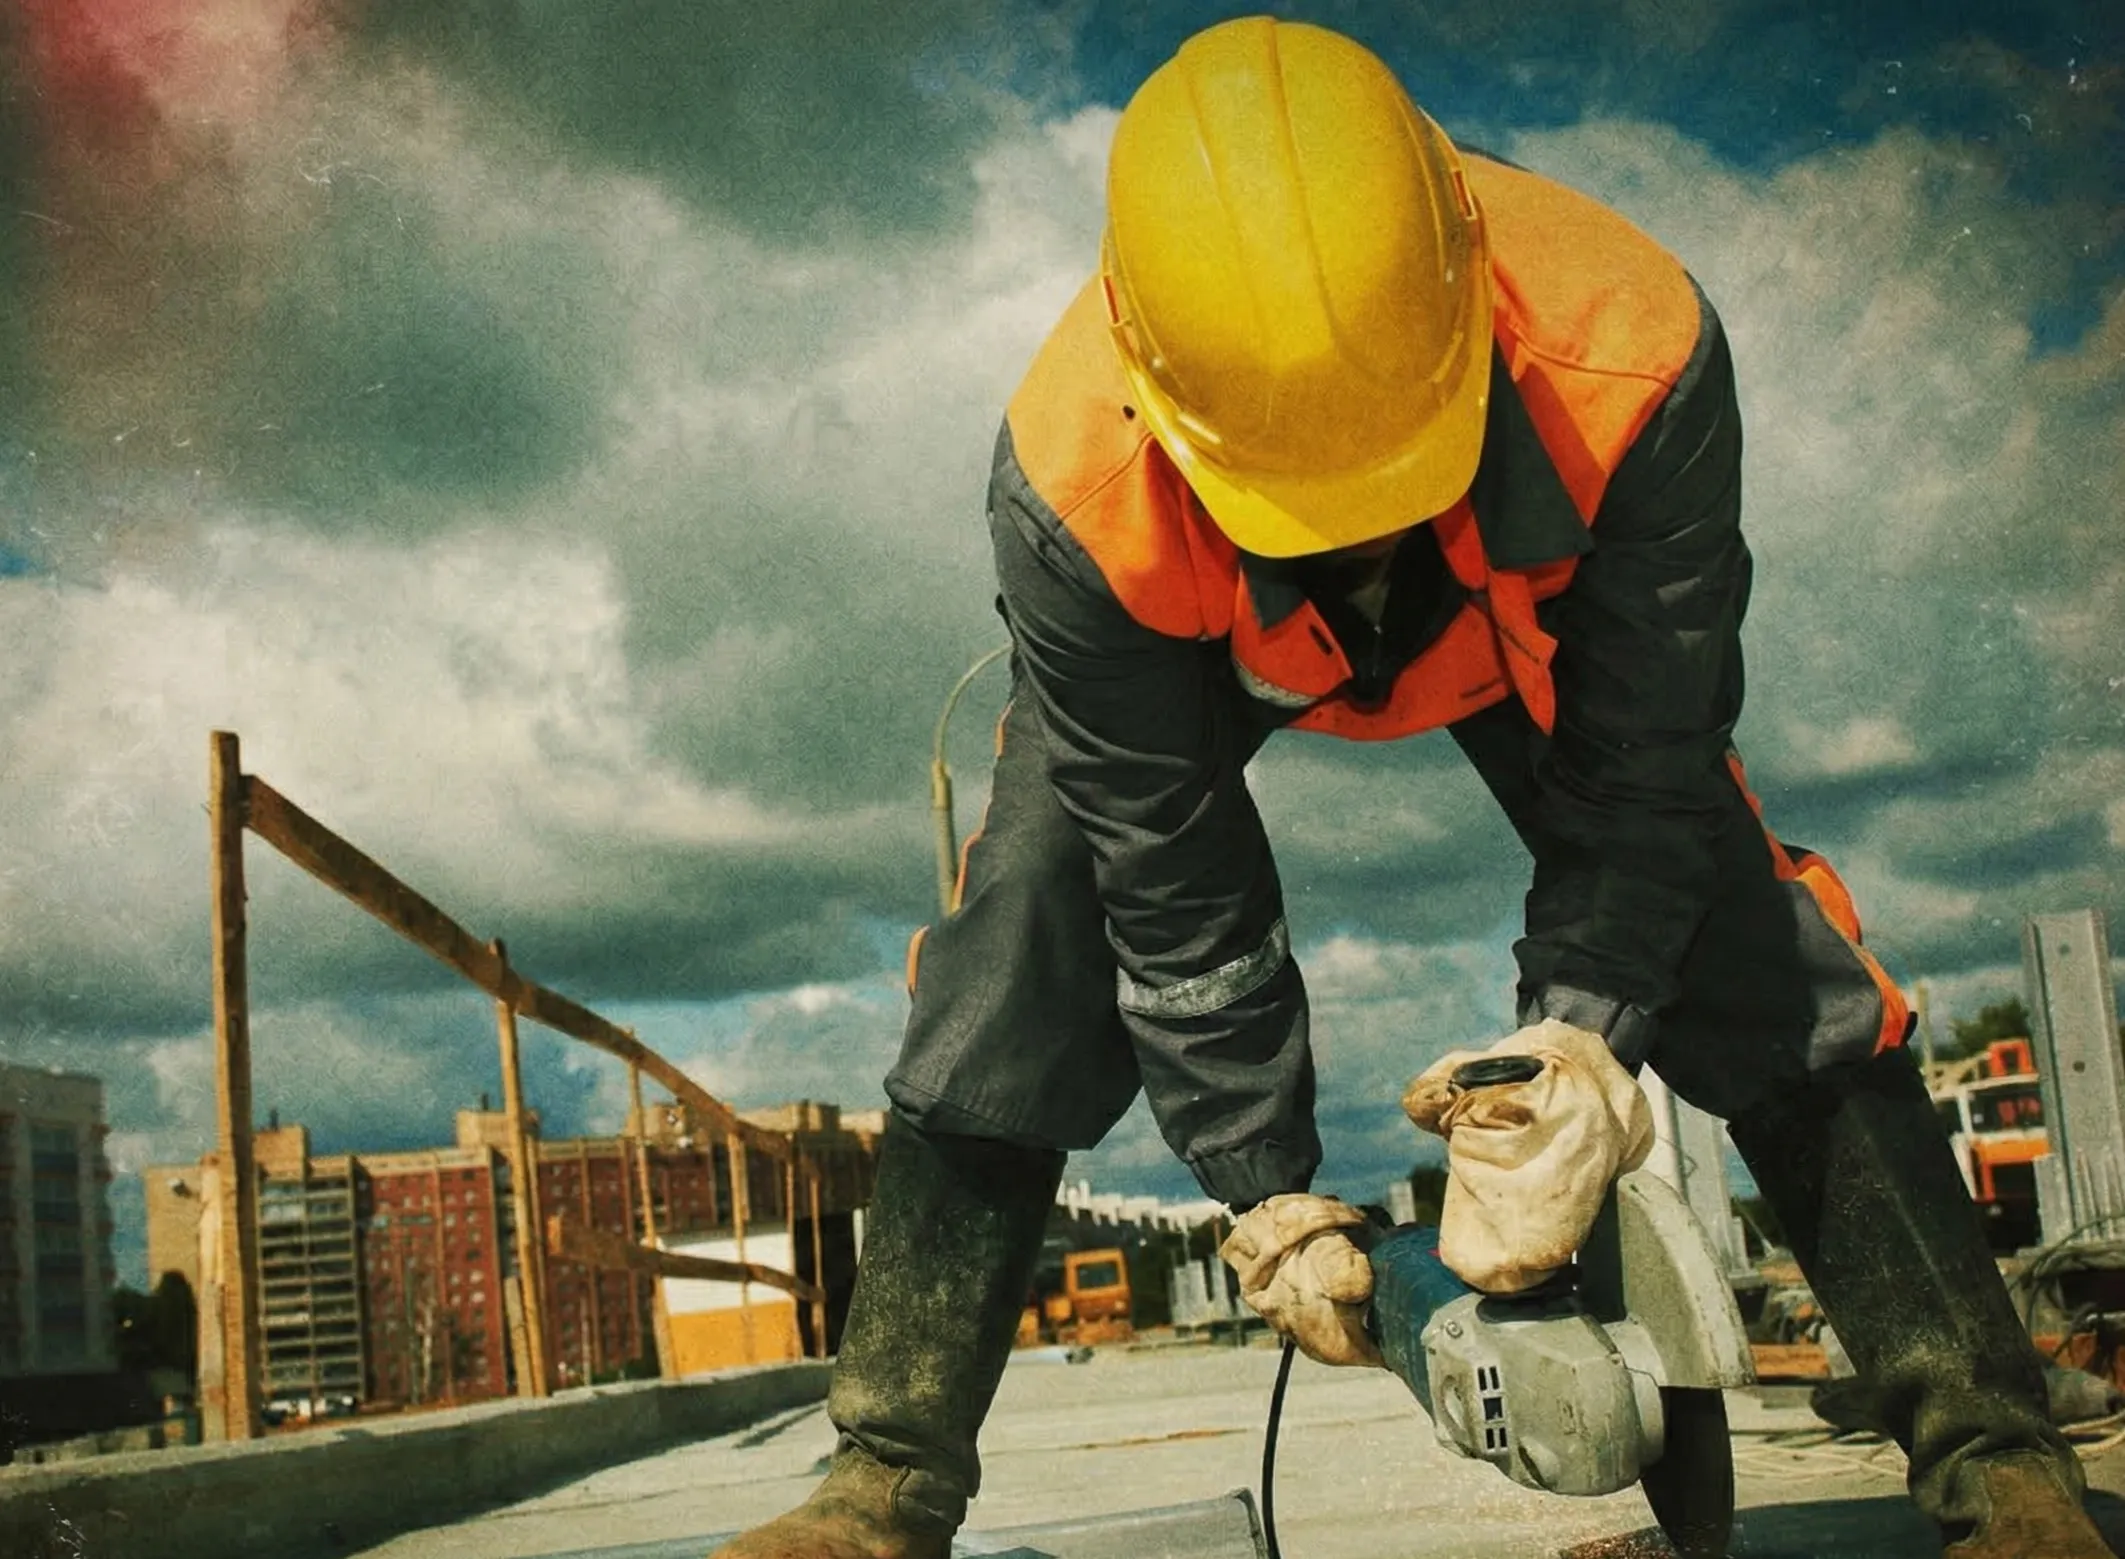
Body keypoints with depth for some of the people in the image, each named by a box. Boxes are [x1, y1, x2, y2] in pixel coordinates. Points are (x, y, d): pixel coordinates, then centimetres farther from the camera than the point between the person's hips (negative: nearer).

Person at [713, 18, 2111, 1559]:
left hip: (1529, 622, 1)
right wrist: (1265, 1186, -21)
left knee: (1758, 952, -12)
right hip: (1195, 649, 0)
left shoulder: (1629, 355, -42)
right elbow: (1172, 875, -28)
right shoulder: (1073, 487, -42)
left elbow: (1642, 776, -29)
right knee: (1023, 938, -16)